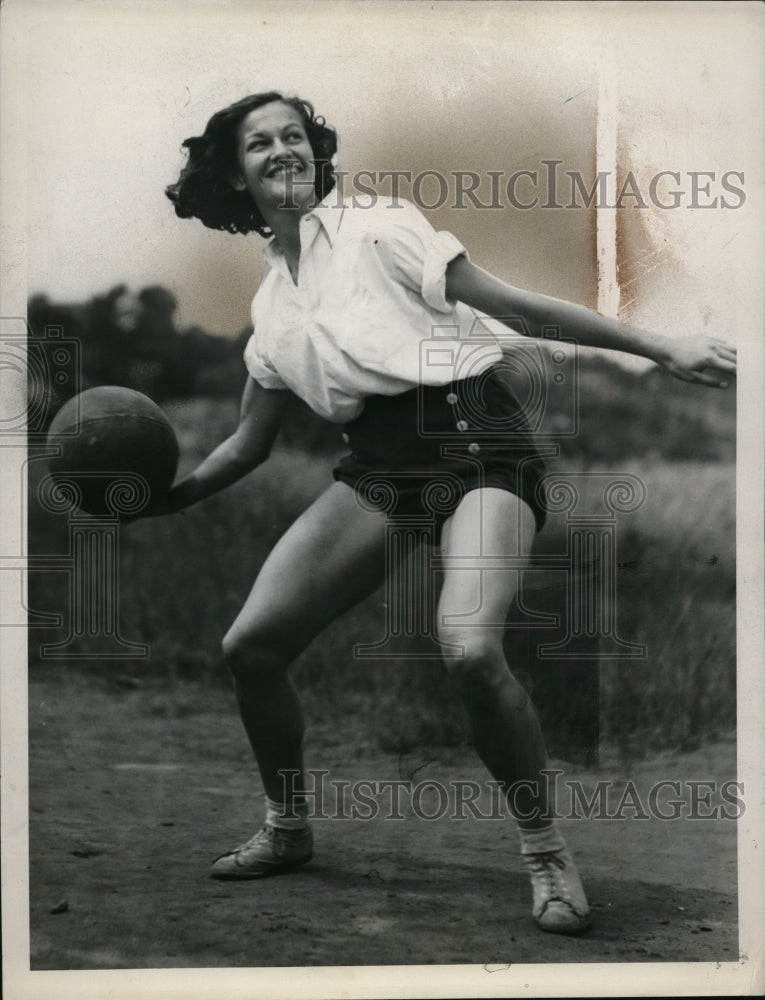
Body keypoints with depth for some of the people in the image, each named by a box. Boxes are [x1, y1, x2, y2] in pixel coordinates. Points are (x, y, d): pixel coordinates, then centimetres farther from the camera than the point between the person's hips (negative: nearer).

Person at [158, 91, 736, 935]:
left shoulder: (377, 228, 1)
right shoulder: (269, 303, 17)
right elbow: (250, 443, 25)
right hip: (377, 464, 6)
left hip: (474, 437, -6)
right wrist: (165, 497, 11)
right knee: (249, 646, -4)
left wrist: (662, 349, -5)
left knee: (469, 650, -30)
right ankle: (286, 830, 21)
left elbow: (510, 304, -2)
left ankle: (546, 854, -8)